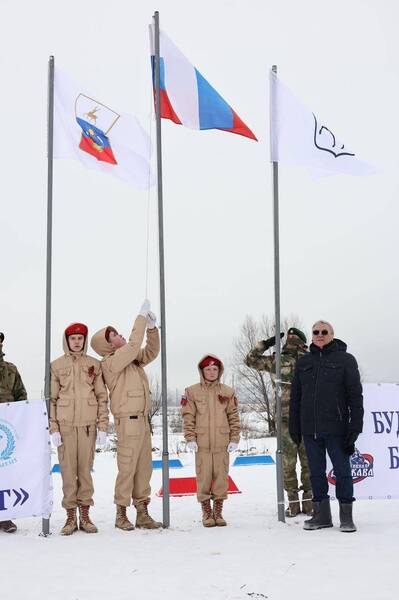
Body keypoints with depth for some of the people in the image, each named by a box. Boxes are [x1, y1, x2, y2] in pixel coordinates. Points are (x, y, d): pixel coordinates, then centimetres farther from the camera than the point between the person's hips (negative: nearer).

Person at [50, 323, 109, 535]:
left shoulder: (94, 364, 9)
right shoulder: (56, 365, 7)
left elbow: (102, 396, 7)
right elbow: (51, 398, 5)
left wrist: (103, 426, 1)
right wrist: (53, 428, -3)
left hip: (88, 424, 1)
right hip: (65, 424, 0)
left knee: (86, 469, 3)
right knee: (68, 470, 0)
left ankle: (85, 515, 12)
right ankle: (70, 516, 8)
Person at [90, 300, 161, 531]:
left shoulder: (132, 359, 17)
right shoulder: (111, 362, -8)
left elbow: (151, 351, 18)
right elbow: (134, 345, -17)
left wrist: (151, 327, 4)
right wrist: (142, 316, -11)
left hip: (143, 419, 8)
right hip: (128, 421, -8)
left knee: (144, 467, 9)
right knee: (127, 468, -5)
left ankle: (142, 513, 15)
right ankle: (121, 514, 5)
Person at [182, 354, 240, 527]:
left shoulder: (228, 392, 8)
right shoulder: (192, 391, 3)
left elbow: (234, 417, 9)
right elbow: (188, 417, 2)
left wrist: (234, 439, 3)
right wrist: (190, 439, -4)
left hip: (222, 444, 2)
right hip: (202, 444, -1)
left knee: (221, 478, 4)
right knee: (204, 478, 0)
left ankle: (218, 512, 16)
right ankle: (207, 513, 13)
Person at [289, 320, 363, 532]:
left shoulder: (345, 360, 1)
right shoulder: (303, 362, 12)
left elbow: (355, 395, -4)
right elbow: (295, 397, 14)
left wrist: (355, 428, -10)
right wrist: (294, 428, 9)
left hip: (336, 428, -4)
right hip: (310, 430, 4)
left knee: (342, 471, 2)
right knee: (316, 473, 10)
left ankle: (346, 516, 12)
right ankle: (322, 515, 20)